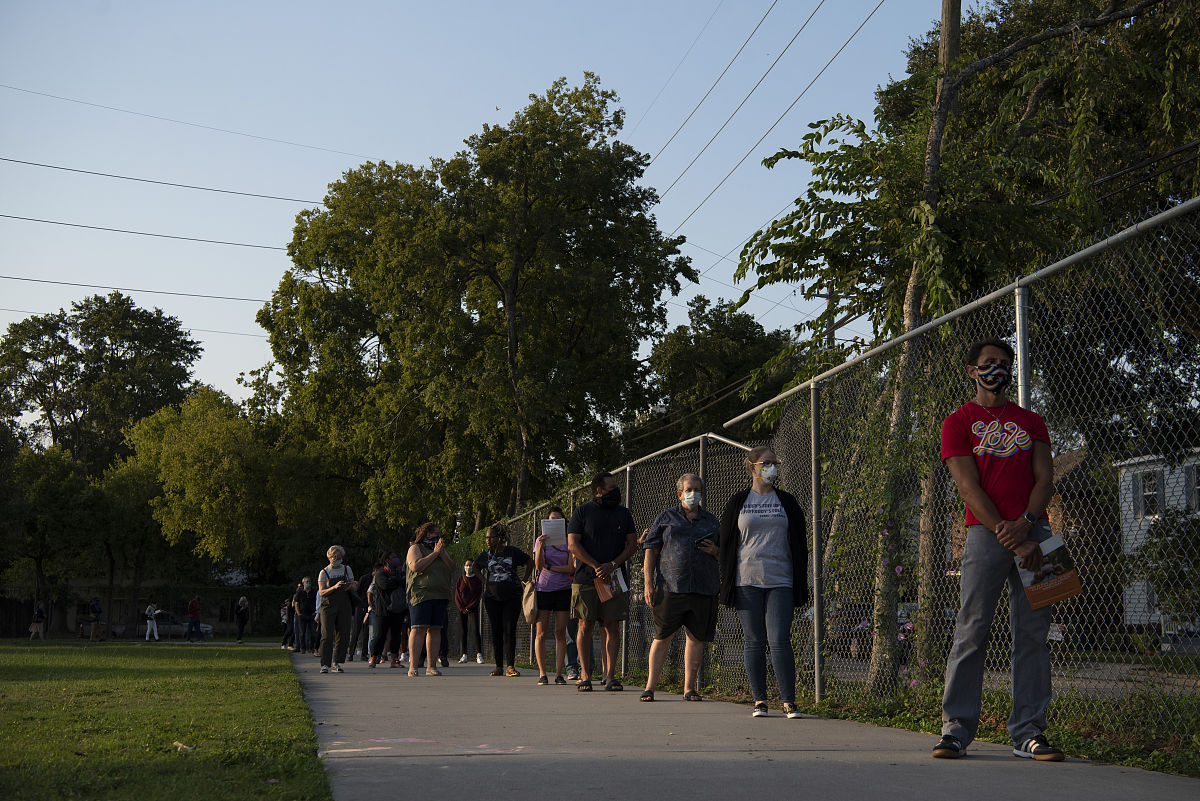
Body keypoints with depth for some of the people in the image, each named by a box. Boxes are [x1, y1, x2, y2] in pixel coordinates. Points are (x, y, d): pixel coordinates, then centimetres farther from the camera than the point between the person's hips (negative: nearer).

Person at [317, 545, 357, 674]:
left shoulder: (347, 569, 12)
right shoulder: (324, 572, 2)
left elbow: (354, 587, 14)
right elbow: (321, 592, -7)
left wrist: (350, 586, -11)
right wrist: (334, 587, -24)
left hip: (344, 606, 3)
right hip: (328, 606, -3)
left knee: (343, 636, -2)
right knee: (327, 635, -10)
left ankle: (337, 663, 9)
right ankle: (325, 664, -8)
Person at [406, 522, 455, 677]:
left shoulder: (442, 549, 24)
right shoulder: (415, 548, 6)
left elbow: (452, 567, 12)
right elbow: (416, 566, -12)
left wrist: (442, 553, -3)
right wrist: (434, 553, -8)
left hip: (440, 596, 6)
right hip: (421, 594, -6)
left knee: (435, 630, 2)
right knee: (418, 629, -12)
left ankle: (432, 666, 4)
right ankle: (413, 667, -14)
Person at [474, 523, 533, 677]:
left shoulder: (513, 552, 1)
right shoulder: (485, 555, 8)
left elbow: (530, 563, 13)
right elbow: (475, 568, 27)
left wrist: (524, 580, 7)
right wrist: (484, 581, 15)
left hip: (511, 597, -2)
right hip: (492, 598, 2)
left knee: (509, 630, -8)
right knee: (496, 631, 1)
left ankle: (510, 666, -8)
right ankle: (499, 666, 6)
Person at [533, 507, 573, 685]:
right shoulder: (541, 540, 4)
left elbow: (570, 568, -2)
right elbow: (538, 566, -8)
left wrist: (550, 567, -8)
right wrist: (540, 546, -20)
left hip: (563, 590, 1)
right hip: (544, 589, -1)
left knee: (560, 633, 1)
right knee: (542, 633, -2)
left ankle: (559, 673, 5)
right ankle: (542, 673, 2)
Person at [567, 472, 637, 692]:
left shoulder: (623, 513, 13)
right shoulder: (581, 513, 3)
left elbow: (632, 544, 9)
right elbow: (573, 545, -3)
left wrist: (613, 564, -8)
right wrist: (597, 567, -12)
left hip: (615, 579, 2)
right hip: (585, 580, -2)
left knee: (613, 627, -1)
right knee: (585, 626, -2)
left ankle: (610, 676, 3)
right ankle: (586, 676, 5)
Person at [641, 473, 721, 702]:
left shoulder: (711, 521, 17)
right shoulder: (666, 517, 10)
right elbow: (651, 550, 6)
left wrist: (714, 551, -1)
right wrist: (649, 584, -3)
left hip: (704, 589, 3)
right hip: (670, 586, -2)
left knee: (696, 637, 4)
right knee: (663, 636, -1)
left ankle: (689, 688, 12)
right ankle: (650, 686, 7)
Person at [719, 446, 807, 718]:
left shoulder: (787, 502, 11)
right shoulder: (737, 502, 9)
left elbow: (800, 546, 12)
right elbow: (727, 544, 9)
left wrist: (801, 584, 4)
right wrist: (727, 585, 3)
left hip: (780, 583, 0)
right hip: (747, 581, 0)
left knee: (780, 642, -9)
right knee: (754, 642, 2)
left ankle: (789, 701, -3)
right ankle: (759, 701, 10)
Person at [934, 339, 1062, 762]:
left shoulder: (1031, 421, 19)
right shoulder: (958, 422, 8)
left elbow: (1045, 479, 8)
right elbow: (969, 487, -4)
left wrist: (1025, 524, -11)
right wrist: (1005, 534, -14)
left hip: (1034, 532, 3)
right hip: (985, 532, -3)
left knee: (1033, 633, 1)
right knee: (971, 632, -6)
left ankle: (1028, 732, 5)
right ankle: (956, 728, -1)